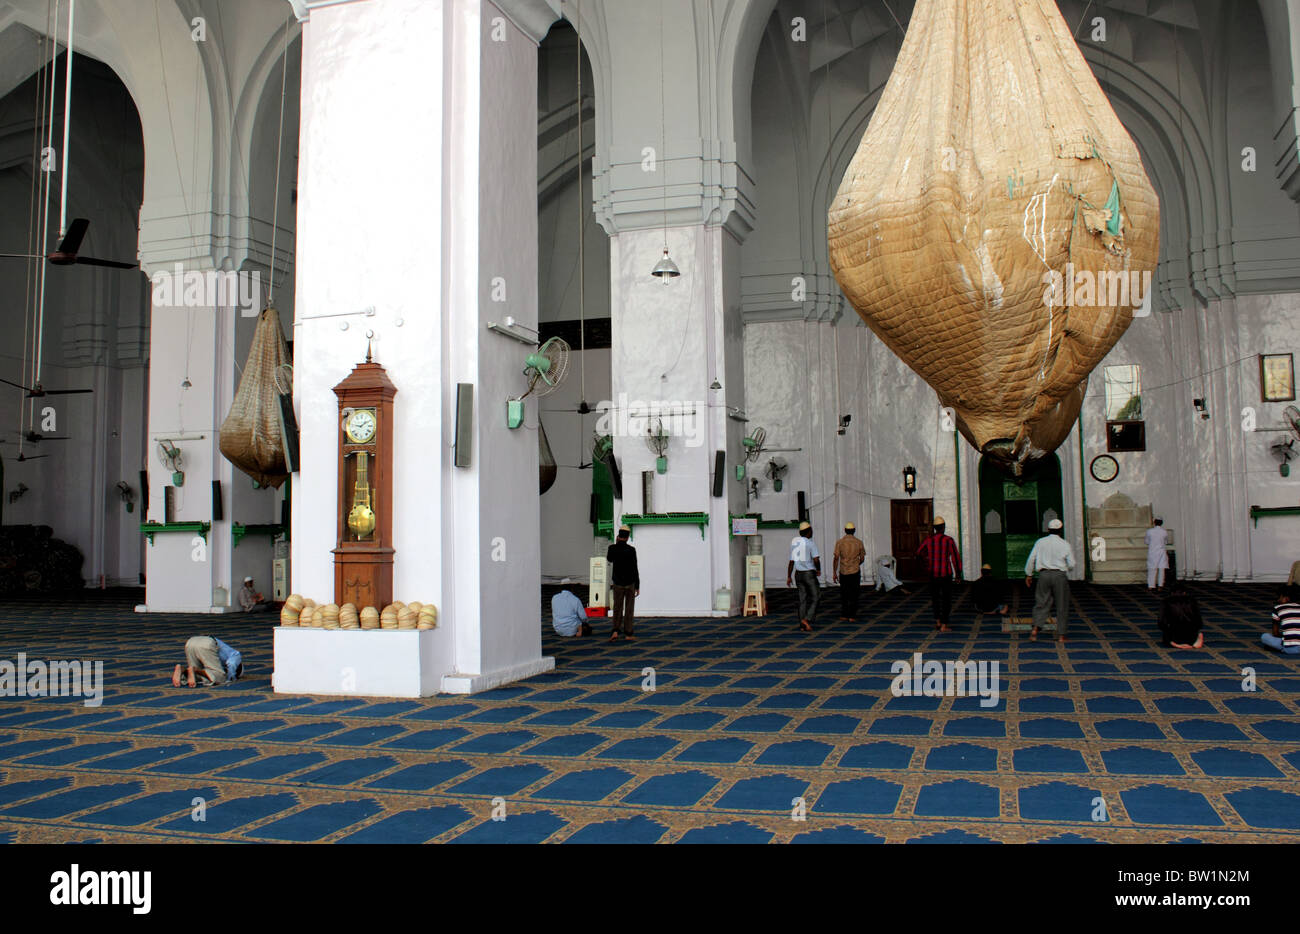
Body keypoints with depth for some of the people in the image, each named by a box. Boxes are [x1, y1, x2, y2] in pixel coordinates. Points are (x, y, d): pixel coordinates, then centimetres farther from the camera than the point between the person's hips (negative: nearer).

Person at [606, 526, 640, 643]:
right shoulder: (631, 550, -14)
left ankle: (616, 631, -6)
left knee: (617, 609, 11)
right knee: (629, 609, 7)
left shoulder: (612, 548, -7)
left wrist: (616, 544, 10)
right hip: (630, 584, -2)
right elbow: (635, 569, -13)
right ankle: (628, 634, 8)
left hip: (617, 584, 2)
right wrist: (637, 587, -6)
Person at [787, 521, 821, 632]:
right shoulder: (811, 543, -11)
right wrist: (819, 570, -1)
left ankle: (802, 625, 10)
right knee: (815, 597, 3)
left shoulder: (794, 543, 7)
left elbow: (791, 562, 9)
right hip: (809, 574, -6)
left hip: (798, 574, 6)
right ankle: (807, 619, -13)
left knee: (803, 599, 11)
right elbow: (816, 559, -20)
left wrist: (788, 577, 14)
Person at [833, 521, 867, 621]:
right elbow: (862, 559, 5)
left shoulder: (839, 543, -5)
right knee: (853, 595, 5)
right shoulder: (858, 543, -2)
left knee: (844, 594, 12)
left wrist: (834, 573, -2)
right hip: (855, 572, 0)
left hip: (843, 572, 0)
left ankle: (844, 615, 11)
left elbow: (836, 558, -7)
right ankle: (852, 615, 3)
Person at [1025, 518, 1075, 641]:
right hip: (1060, 575, -2)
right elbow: (1071, 565, 0)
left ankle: (1035, 628, -14)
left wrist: (1029, 575, 13)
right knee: (1062, 606, 7)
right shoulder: (1065, 544, 0)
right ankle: (1061, 635, 8)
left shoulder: (1040, 542, 4)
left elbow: (1031, 559, 4)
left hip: (1044, 574, 2)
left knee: (1041, 603, 6)